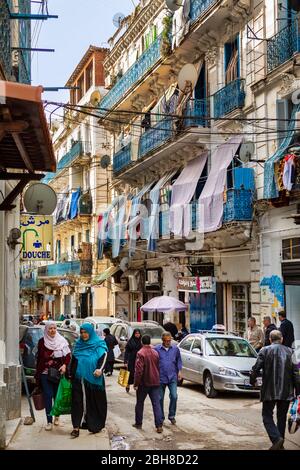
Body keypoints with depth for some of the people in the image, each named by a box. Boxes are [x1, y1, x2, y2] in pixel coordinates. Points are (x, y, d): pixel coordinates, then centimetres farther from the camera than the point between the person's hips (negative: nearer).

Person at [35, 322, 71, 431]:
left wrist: (65, 365, -16)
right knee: (48, 396, -3)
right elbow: (39, 358, 6)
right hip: (45, 373, 0)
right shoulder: (42, 342, 4)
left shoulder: (62, 341, 2)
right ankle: (49, 422, 1)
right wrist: (37, 374, 6)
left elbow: (68, 355, 2)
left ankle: (57, 416, 29)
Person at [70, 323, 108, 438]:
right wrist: (71, 374, 17)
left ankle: (96, 425, 17)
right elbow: (73, 360, 19)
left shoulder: (99, 344, 2)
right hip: (79, 378, 3)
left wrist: (100, 369, -25)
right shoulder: (78, 344, 13)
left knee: (94, 401, 3)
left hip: (93, 378, -3)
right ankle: (76, 427, -1)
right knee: (77, 401, -3)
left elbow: (104, 355, -10)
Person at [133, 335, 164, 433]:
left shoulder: (141, 353, -15)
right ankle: (159, 426, -5)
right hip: (155, 382, 4)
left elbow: (139, 370, -19)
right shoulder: (155, 352, 5)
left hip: (144, 383, -4)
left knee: (140, 403, 13)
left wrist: (136, 383, -12)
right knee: (156, 404, 2)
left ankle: (138, 423, 22)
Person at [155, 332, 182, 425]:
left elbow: (179, 360, 14)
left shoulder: (175, 349, 3)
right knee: (160, 398, 7)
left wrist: (179, 371, 7)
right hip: (160, 377, -1)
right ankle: (161, 417, 21)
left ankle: (172, 415, 10)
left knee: (174, 396, -8)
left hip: (172, 377, 1)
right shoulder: (157, 349, -4)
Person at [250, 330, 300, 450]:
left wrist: (252, 381, 9)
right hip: (286, 391, 3)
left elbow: (256, 368, -9)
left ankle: (276, 438, -15)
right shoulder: (289, 352, 2)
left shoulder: (265, 351, -6)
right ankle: (280, 444, 20)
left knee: (267, 415, 5)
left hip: (269, 391, -3)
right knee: (282, 417, 15)